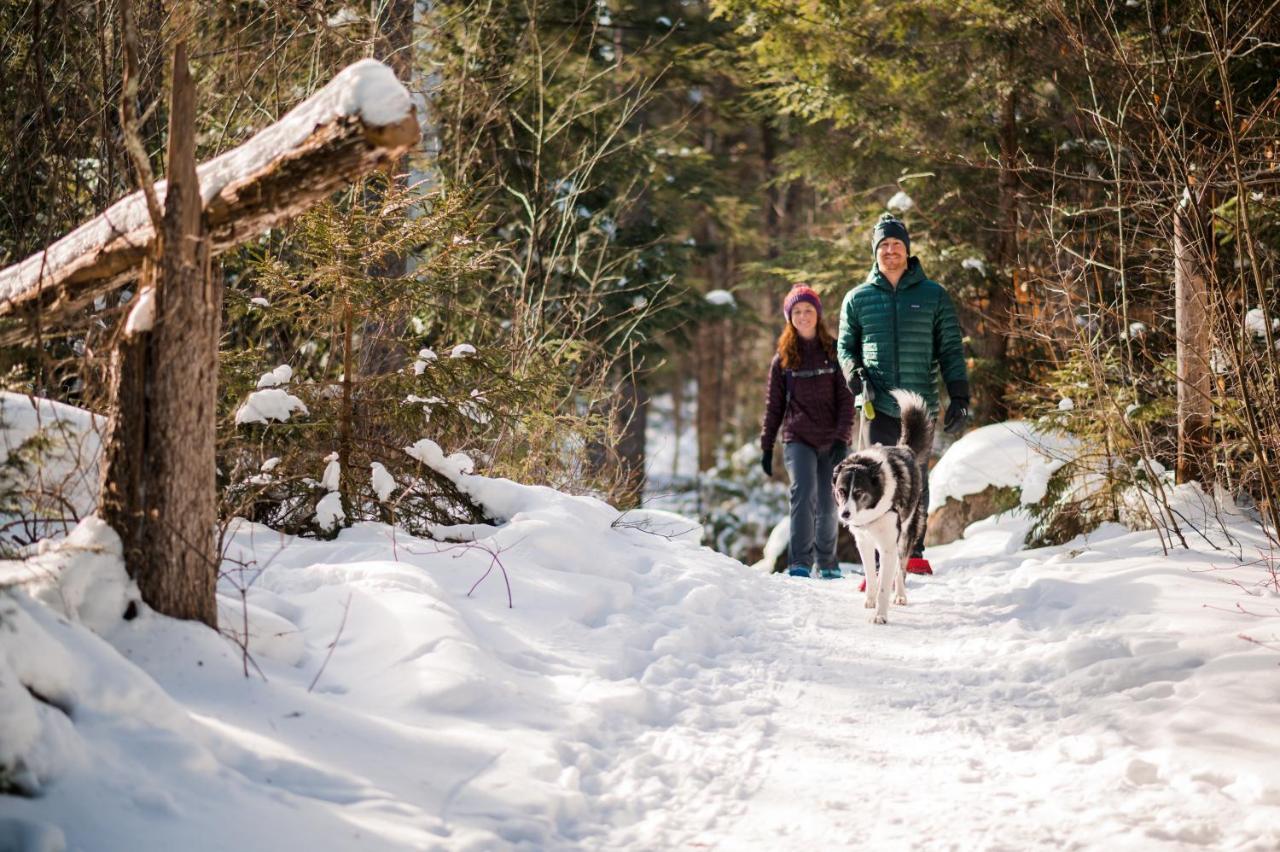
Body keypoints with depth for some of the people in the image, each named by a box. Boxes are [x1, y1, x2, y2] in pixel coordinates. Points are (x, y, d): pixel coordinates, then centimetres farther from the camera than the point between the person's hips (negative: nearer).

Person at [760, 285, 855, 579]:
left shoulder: (833, 352, 4)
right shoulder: (783, 358, 7)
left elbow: (846, 398, 1)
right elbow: (773, 405, 11)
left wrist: (842, 437, -9)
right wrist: (766, 446, 7)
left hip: (830, 441, 1)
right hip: (797, 439, 0)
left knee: (827, 505, 4)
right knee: (803, 494, -20)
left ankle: (827, 563, 21)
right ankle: (799, 563, -17)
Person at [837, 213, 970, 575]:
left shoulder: (933, 295, 8)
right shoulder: (858, 298, 11)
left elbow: (951, 350, 7)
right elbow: (845, 345, 16)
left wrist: (959, 398, -1)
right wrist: (856, 375, -5)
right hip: (878, 407, 0)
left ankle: (914, 550, 17)